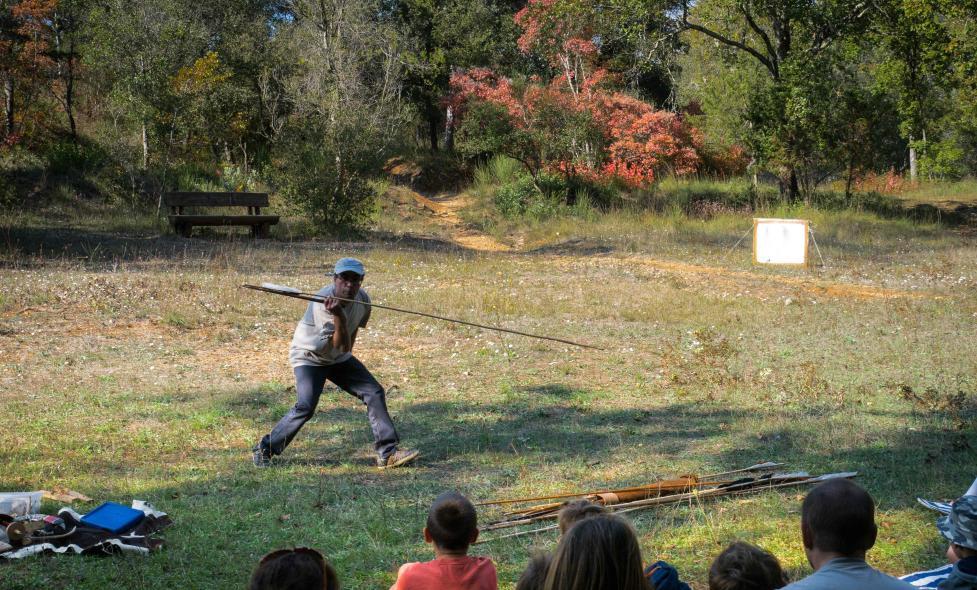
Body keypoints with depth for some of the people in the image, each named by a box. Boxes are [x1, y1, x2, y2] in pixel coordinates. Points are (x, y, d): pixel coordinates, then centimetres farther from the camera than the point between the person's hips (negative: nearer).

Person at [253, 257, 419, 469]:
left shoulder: (362, 299, -9)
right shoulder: (323, 303, -31)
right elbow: (342, 346, -36)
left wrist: (348, 353, 14)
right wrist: (338, 316, -50)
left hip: (339, 358, 7)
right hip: (309, 357, -7)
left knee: (375, 393, -4)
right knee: (305, 407, -22)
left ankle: (387, 453, -1)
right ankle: (265, 449, -4)